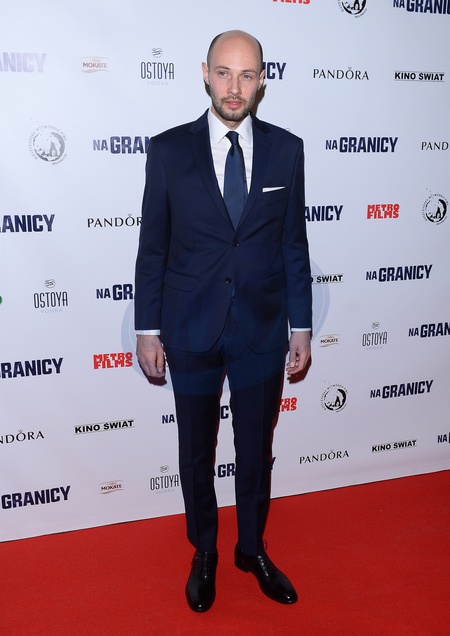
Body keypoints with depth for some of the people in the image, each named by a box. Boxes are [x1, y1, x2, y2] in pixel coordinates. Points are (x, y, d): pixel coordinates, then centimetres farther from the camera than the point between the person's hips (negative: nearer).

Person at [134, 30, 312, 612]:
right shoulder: (169, 149, -4)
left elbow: (294, 245, 3)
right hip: (192, 330, -1)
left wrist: (301, 327, 3)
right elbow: (152, 247, -2)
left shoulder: (286, 149, -1)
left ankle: (252, 549, 40)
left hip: (263, 329, 1)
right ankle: (204, 554, 38)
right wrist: (148, 330, -3)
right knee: (196, 453, 15)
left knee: (256, 452, 16)